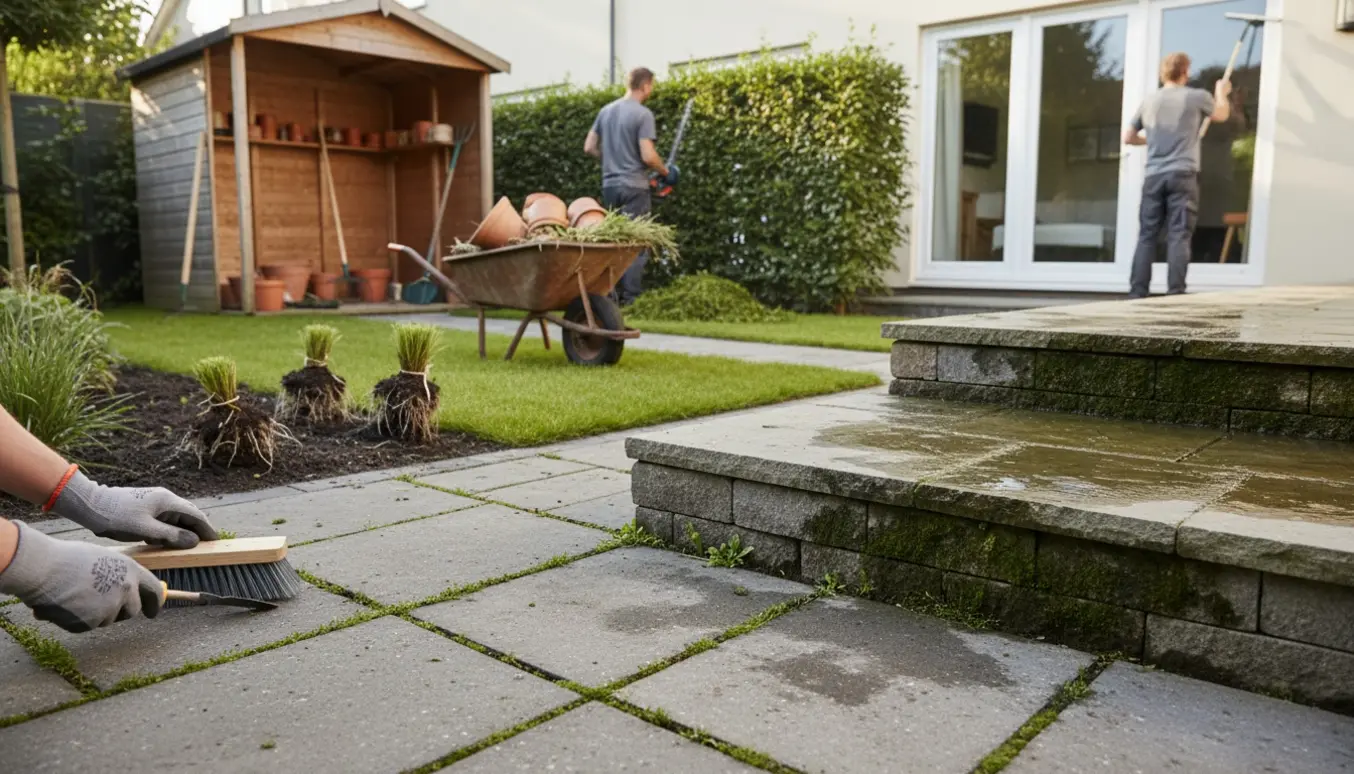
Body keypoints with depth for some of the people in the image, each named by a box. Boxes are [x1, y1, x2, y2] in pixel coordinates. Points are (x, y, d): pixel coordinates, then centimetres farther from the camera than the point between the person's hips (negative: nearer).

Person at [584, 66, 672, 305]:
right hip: (634, 187, -7)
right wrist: (664, 170, 2)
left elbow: (589, 148, 14)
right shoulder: (642, 114, -10)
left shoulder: (605, 111, 11)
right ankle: (630, 298, -6)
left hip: (609, 185, 7)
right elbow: (648, 156, -16)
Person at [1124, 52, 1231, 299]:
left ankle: (1137, 293, 0)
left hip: (1154, 176, 3)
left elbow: (1128, 137, 18)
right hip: (1183, 175, -3)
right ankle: (1175, 293, -8)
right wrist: (1221, 93, 41)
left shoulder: (1149, 101, 11)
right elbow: (1222, 114, 22)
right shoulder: (1197, 96, 3)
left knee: (1147, 236, 4)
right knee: (1179, 236, -4)